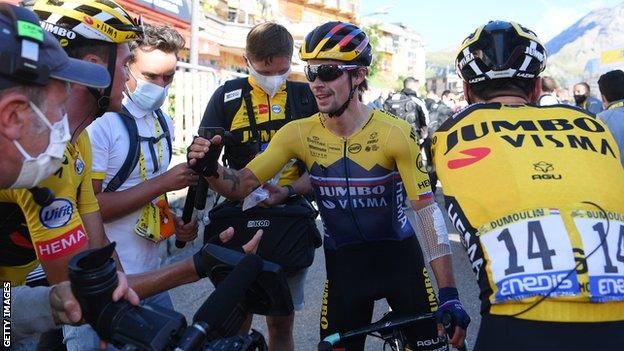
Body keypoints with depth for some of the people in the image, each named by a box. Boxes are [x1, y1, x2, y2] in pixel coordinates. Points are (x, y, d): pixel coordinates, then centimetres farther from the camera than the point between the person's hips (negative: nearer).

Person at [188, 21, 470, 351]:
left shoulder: (395, 134, -20)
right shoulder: (298, 133, -12)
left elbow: (427, 208, -19)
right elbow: (242, 185, -9)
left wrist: (449, 294, -23)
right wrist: (210, 169, -32)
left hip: (399, 256, -1)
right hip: (343, 263, 2)